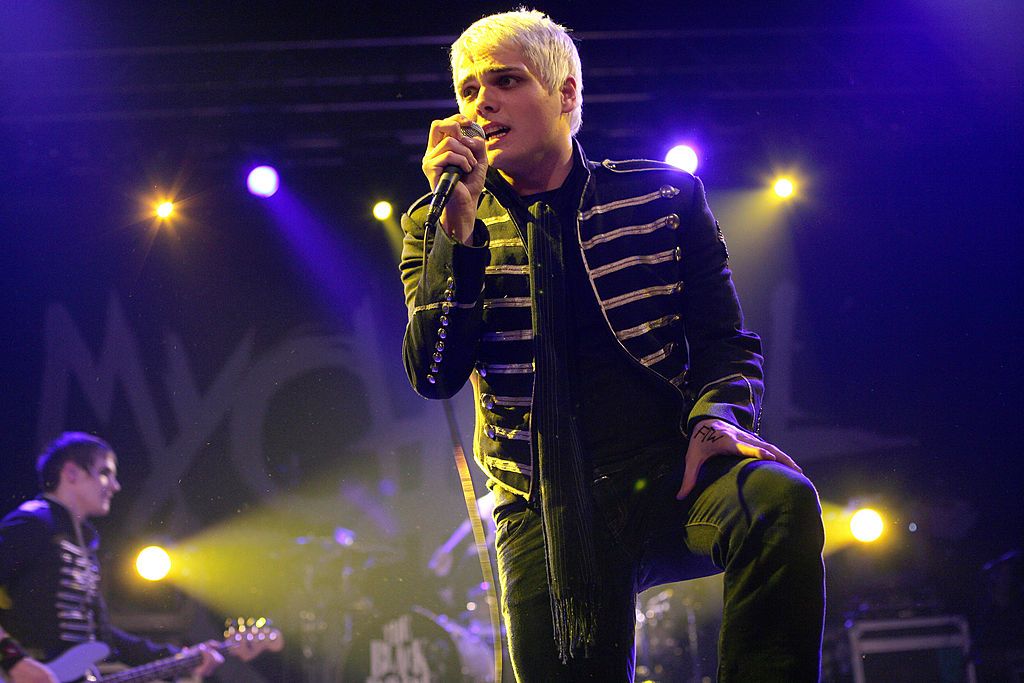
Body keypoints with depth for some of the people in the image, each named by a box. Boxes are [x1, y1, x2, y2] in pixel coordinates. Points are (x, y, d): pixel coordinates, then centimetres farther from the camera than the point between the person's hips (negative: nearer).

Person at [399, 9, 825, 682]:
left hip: (671, 473, 0)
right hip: (545, 509, 1)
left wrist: (715, 418, -15)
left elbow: (725, 340, 8)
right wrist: (460, 221, -13)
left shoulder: (664, 197, 10)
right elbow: (436, 375, -4)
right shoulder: (438, 229, 9)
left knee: (780, 500, -31)